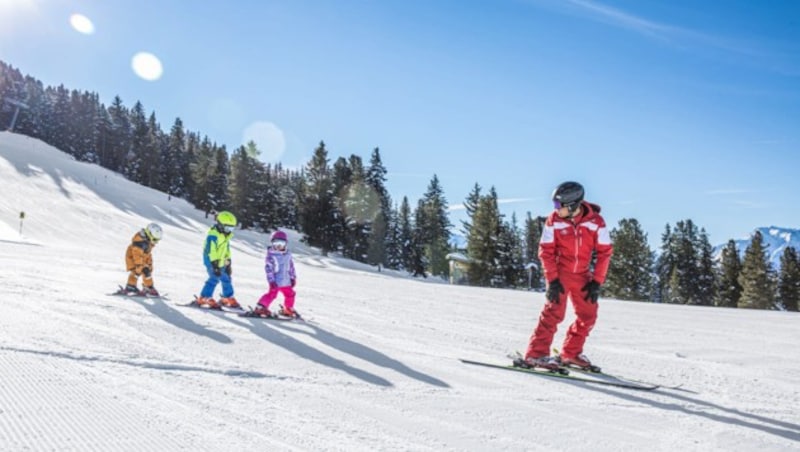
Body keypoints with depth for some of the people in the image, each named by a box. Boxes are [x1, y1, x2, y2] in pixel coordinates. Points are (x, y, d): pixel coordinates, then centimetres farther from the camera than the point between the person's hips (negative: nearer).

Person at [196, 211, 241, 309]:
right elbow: (211, 251, -25)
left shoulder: (225, 236, 10)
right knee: (215, 278, -16)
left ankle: (228, 298, 25)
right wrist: (215, 265, -28)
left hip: (220, 262, 9)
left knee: (227, 279, 12)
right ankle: (204, 298, -8)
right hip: (211, 261, -9)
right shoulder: (213, 235, -20)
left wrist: (228, 261, 19)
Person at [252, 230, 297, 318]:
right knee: (272, 294, -16)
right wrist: (271, 281, -19)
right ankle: (260, 308, -7)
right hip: (276, 281, -6)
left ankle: (288, 309, 34)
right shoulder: (270, 255, -10)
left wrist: (293, 278, 15)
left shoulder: (288, 254, 7)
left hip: (286, 281, 6)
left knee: (290, 294, 15)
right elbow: (268, 268, -14)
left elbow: (291, 266, 15)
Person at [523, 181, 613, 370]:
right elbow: (546, 251, -9)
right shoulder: (553, 221, -13)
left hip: (582, 275, 3)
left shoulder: (596, 222, -12)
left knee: (588, 314, 6)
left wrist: (597, 282, -9)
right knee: (554, 312, -13)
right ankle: (536, 354, -8)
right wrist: (552, 280, -15)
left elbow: (605, 252, -6)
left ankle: (571, 353, 22)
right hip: (559, 273, -3)